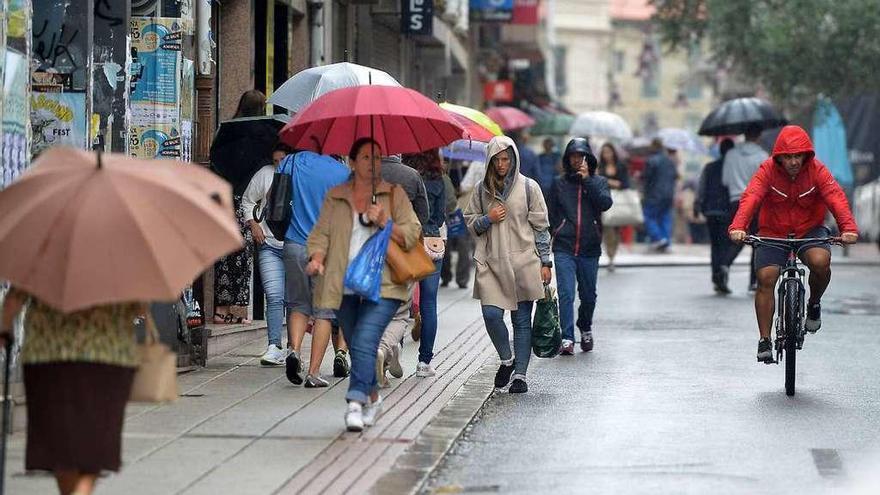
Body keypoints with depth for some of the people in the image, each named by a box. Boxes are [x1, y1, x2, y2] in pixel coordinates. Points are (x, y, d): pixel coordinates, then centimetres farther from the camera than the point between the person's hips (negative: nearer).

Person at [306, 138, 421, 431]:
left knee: (364, 341, -20)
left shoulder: (395, 194, 8)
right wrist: (317, 258, -12)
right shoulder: (335, 197, 13)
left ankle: (356, 403, -26)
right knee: (357, 347, 9)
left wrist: (384, 223, -13)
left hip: (382, 285, -3)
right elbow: (321, 233, 7)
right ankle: (373, 399, 27)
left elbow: (412, 234, 3)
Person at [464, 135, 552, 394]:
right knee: (491, 315, -10)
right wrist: (487, 219, -6)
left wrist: (545, 262, 1)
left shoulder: (528, 187, 2)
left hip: (523, 261, -2)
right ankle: (506, 360, 14)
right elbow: (470, 222, 16)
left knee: (522, 320, 2)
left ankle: (520, 374, 10)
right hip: (491, 263, 2)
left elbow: (541, 226, 4)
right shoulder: (482, 189, 8)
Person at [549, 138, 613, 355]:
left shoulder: (598, 181, 6)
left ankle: (585, 329, 36)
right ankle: (567, 339, -13)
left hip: (590, 248, 1)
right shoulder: (560, 183, 8)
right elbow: (551, 214, 17)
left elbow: (605, 203, -13)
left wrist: (587, 179, -14)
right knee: (566, 294, -12)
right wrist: (557, 231, 5)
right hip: (564, 248, 0)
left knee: (588, 295, 11)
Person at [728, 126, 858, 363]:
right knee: (766, 279, -14)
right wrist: (738, 227, -49)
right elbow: (750, 198, -30)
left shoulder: (817, 170, -15)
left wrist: (848, 228, -47)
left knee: (820, 262, -29)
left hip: (810, 231, 0)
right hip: (772, 233, 0)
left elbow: (836, 197, -29)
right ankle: (764, 341, -3)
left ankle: (814, 304, 1)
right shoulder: (768, 170, -16)